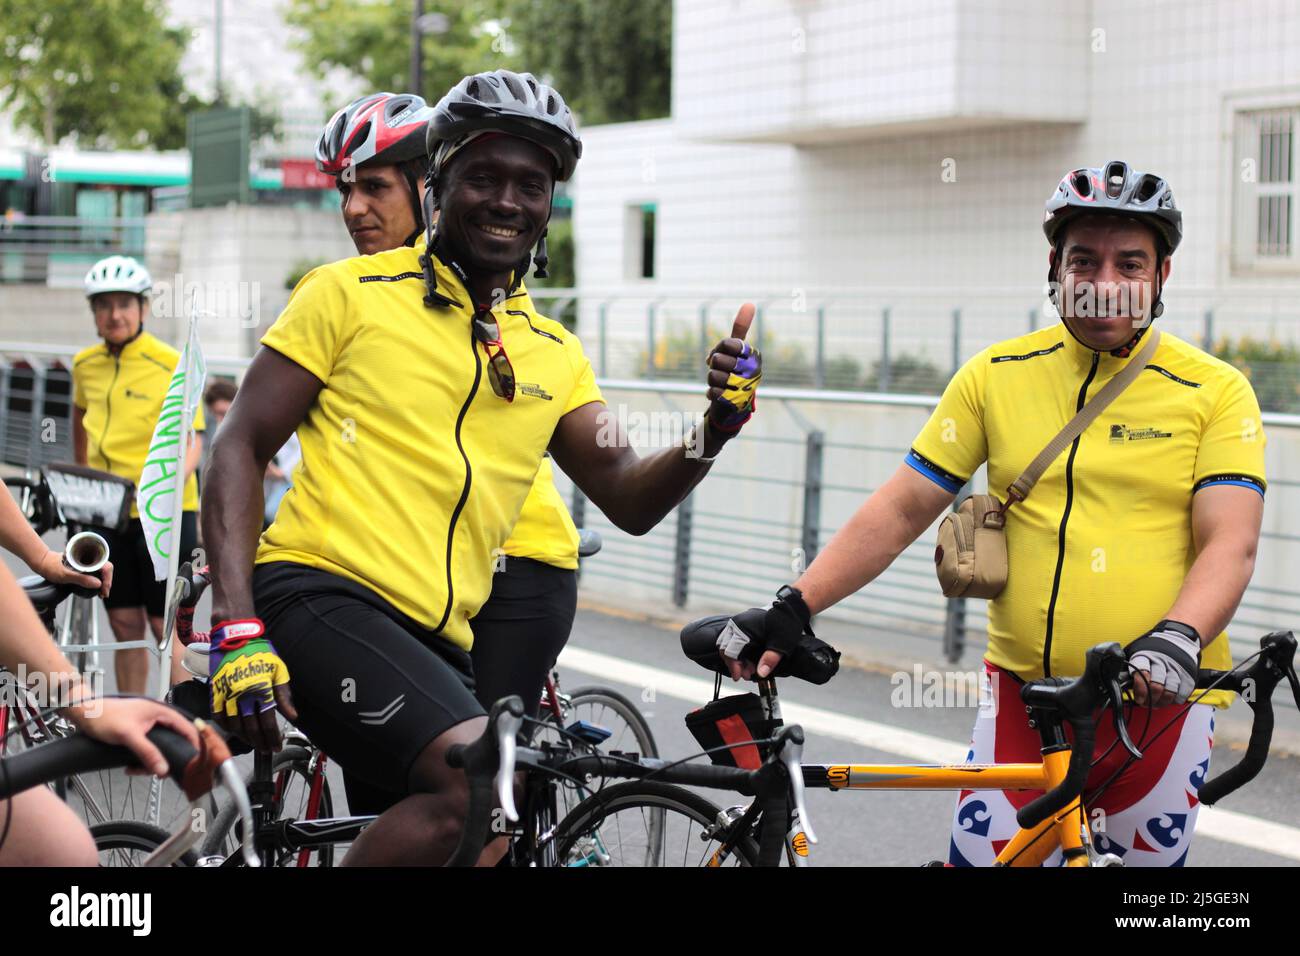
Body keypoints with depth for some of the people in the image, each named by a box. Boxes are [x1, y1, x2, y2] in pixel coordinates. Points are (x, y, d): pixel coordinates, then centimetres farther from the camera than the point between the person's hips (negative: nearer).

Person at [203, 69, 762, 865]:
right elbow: (242, 447, 0)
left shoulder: (554, 354, 17)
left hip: (437, 643, 7)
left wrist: (715, 430, -12)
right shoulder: (352, 293, 3)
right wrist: (238, 629, -12)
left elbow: (630, 499, 9)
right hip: (320, 592, -6)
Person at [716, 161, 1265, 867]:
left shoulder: (1214, 390, -2)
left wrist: (1178, 638, -31)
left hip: (1159, 702, -1)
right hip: (1022, 691, 1)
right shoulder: (997, 376, 4)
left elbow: (1231, 542, -11)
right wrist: (793, 607, -7)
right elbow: (901, 510, 3)